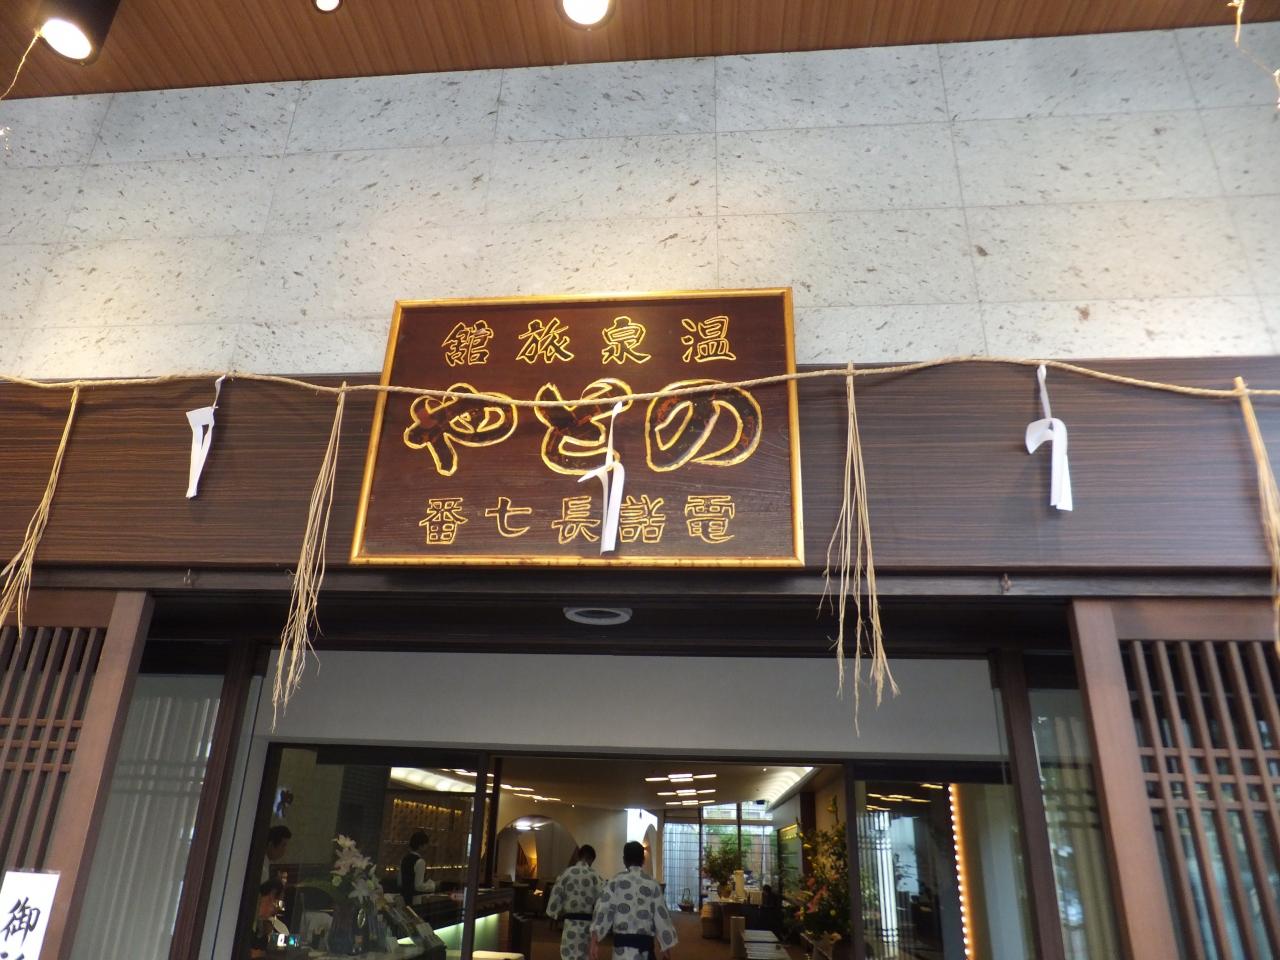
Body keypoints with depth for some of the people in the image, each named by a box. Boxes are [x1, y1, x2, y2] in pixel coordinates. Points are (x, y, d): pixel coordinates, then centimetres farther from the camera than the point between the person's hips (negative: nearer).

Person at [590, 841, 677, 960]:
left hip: (623, 945, -2)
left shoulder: (615, 882, 0)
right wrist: (666, 948, 13)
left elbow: (603, 910, -8)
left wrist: (594, 942, -9)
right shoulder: (652, 884, 2)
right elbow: (661, 916, 4)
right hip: (645, 946, 2)